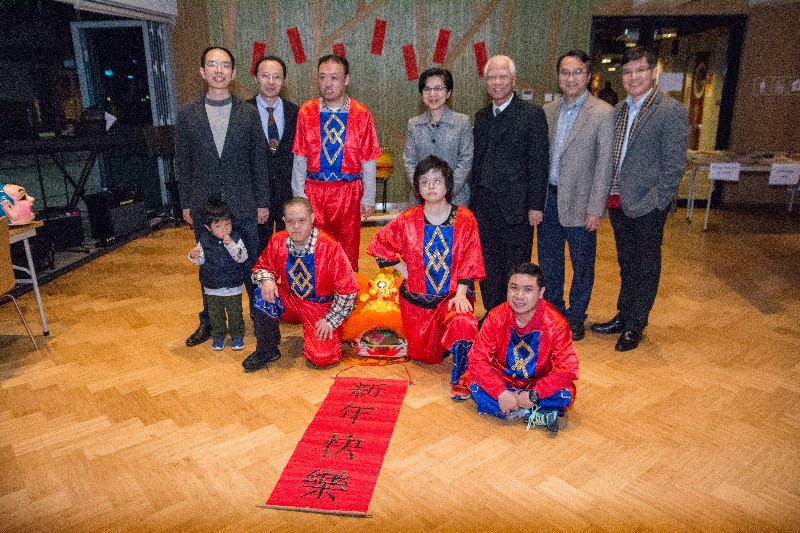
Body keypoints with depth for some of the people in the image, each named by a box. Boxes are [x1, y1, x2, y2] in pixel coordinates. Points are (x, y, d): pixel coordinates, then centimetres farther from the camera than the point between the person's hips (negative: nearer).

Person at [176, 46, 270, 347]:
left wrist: (262, 202, -1)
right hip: (203, 207, 1)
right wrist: (186, 204, 4)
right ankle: (210, 321, 30)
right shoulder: (187, 115, 3)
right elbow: (182, 163, 6)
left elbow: (259, 161, 2)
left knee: (251, 265, 7)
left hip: (243, 207, -1)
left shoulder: (249, 113, 1)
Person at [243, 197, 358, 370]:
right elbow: (261, 267, 5)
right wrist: (266, 279, -20)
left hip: (321, 307, -3)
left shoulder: (330, 247, -21)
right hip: (289, 302, 4)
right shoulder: (277, 242, -10)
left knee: (322, 357, -21)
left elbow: (348, 290, -16)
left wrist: (330, 321, -15)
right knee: (264, 294, -25)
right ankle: (267, 350, -6)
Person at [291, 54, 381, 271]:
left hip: (348, 193, -1)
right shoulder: (306, 112, 2)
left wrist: (368, 198, 0)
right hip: (314, 191, 1)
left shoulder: (361, 114, -1)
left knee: (348, 250, 8)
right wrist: (299, 195, 1)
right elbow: (300, 158, 3)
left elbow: (368, 160, 1)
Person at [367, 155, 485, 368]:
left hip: (453, 294, -2)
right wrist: (403, 269, 2)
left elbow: (470, 262, -7)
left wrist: (460, 294, -19)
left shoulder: (465, 219, -5)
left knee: (463, 324, -35)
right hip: (417, 298, 2)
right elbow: (379, 244, 10)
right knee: (425, 356, 8)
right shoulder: (408, 220, -2)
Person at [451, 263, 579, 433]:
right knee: (475, 386, -27)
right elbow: (477, 358, -19)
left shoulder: (556, 324, -20)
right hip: (502, 379, 2)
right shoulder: (496, 317, -17)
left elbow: (567, 368, -22)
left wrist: (533, 395, -31)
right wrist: (501, 393, -31)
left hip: (538, 384, -2)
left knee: (565, 395, -30)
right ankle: (538, 415, -22)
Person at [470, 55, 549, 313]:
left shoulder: (532, 114, -3)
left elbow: (539, 163, -7)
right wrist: (473, 200, 10)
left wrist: (536, 205, -11)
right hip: (484, 205, 5)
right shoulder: (481, 117, 14)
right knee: (487, 268, 11)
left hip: (516, 207, -5)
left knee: (515, 270, 3)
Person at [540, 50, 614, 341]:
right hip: (547, 198, 5)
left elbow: (604, 165, -10)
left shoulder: (604, 113, -8)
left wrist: (595, 209, -14)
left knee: (581, 264, 9)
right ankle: (553, 312, 33)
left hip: (579, 202, -4)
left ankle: (576, 317, 27)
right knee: (548, 262, 15)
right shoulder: (547, 111, 7)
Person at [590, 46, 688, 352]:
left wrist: (656, 203, -15)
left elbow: (674, 164, -12)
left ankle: (635, 327, 21)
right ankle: (622, 317, 33)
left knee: (646, 267, 8)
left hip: (646, 206, -6)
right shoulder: (619, 110, 10)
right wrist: (609, 194, 6)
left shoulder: (672, 111, -10)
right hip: (618, 201, 6)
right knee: (626, 264, 19)